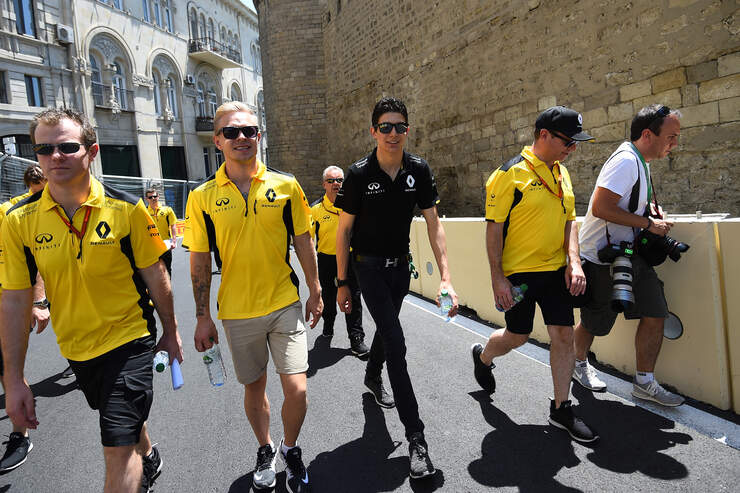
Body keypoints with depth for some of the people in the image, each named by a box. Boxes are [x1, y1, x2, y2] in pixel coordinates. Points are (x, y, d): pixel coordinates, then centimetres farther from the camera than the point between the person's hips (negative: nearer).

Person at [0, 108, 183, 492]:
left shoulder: (126, 209, -15)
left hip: (129, 338, -4)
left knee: (118, 449, -5)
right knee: (124, 420, 27)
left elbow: (155, 277, -6)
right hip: (75, 348, 4)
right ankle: (148, 459, 57)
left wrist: (170, 332, 1)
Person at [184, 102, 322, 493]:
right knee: (254, 388, 16)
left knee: (296, 389, -3)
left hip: (285, 304, 0)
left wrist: (315, 291, 5)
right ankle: (265, 450, 42)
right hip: (236, 312, 1)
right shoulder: (202, 197, -4)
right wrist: (202, 318, 0)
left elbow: (304, 241, 4)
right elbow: (199, 262, 0)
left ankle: (291, 450, 27)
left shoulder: (286, 186, -3)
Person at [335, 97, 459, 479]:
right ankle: (415, 437, -5)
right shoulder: (359, 174, -15)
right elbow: (344, 230, -8)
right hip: (369, 266, -4)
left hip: (400, 264, 5)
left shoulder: (419, 170, -7)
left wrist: (445, 277, -16)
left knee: (387, 327, 22)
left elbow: (433, 224, -7)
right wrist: (342, 283, -8)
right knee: (396, 342, -11)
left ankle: (372, 378, 53)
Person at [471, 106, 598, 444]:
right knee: (517, 337, 7)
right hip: (518, 272, -6)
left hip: (555, 270, 6)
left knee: (564, 334, 4)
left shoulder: (561, 173, 9)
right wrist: (497, 278, -16)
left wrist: (573, 261, -2)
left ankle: (561, 409, 18)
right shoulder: (511, 174, -13)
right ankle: (482, 356, 41)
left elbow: (569, 220, 13)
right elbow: (493, 228, -14)